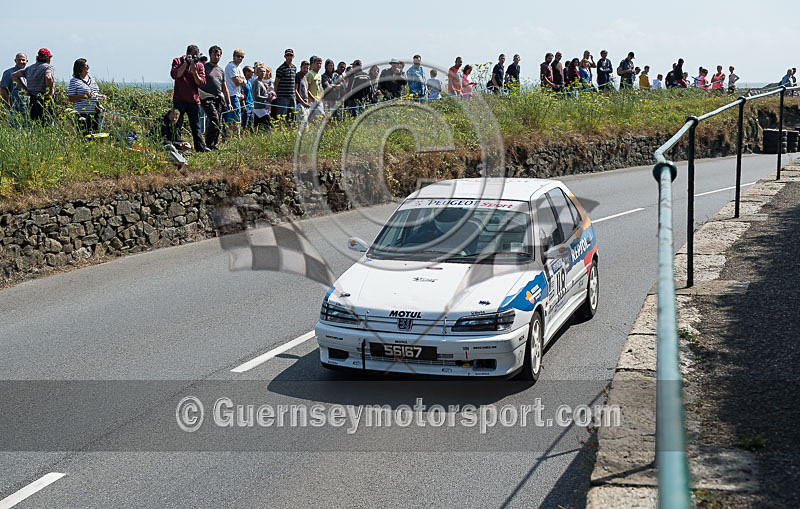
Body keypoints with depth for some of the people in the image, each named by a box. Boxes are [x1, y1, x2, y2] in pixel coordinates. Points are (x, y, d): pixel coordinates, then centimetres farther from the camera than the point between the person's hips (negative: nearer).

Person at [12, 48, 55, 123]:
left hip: (32, 100, 7)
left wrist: (25, 89, 12)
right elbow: (48, 77, -29)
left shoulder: (30, 68, 15)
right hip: (45, 100, -7)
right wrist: (51, 92, -16)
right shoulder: (49, 67, -6)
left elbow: (13, 75, 16)